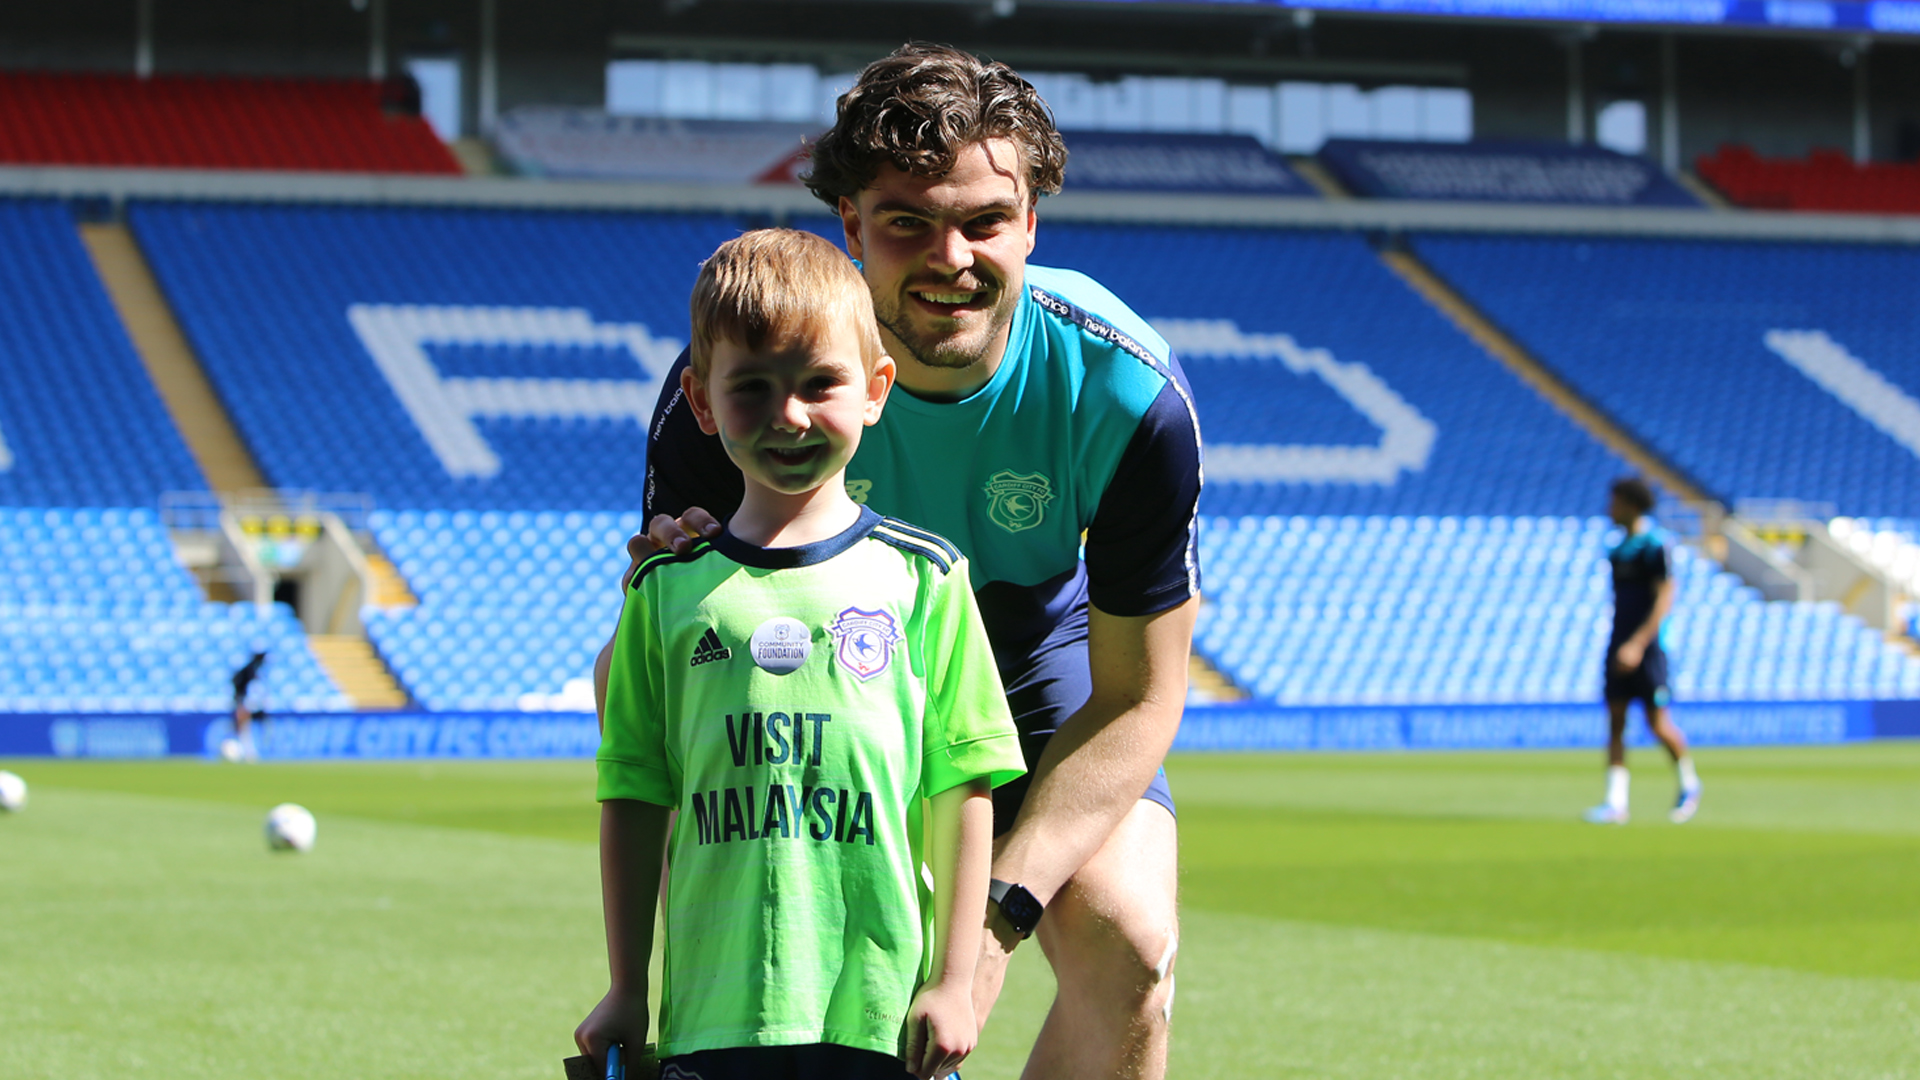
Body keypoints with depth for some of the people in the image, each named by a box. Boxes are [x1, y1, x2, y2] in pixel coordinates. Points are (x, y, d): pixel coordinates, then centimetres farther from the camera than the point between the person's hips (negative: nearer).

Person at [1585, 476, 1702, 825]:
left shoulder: (1654, 545, -13)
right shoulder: (1619, 547, 12)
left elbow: (1665, 600, -17)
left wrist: (1637, 645, -23)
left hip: (1648, 646, -7)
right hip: (1620, 646, 7)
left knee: (1657, 721, -3)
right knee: (1615, 721, 0)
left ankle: (1689, 784, 20)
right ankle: (1615, 801, -3)